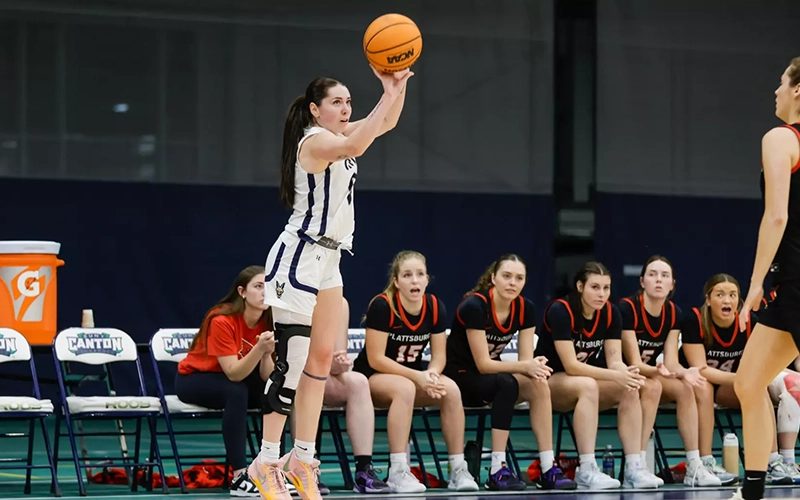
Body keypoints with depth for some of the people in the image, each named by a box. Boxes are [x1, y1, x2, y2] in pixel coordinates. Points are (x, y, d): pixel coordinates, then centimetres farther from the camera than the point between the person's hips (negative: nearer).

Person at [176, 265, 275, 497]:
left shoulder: (267, 323, -11)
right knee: (237, 392, -36)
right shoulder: (222, 320, -27)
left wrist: (268, 353, -34)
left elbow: (265, 377, -15)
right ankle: (240, 477, -36)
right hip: (193, 379, -5)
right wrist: (259, 348, -44)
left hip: (229, 380, 5)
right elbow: (234, 374, -31)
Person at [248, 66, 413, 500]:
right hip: (300, 256, -10)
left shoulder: (336, 136, 12)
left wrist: (397, 86, 1)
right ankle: (266, 462, -7)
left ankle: (302, 458, 12)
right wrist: (387, 94, -32)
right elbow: (354, 147, -36)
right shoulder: (315, 140, -15)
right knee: (291, 363, -11)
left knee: (321, 358, 8)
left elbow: (386, 123, 20)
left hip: (328, 260, 10)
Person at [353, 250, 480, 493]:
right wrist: (417, 377, -28)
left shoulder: (435, 308, -6)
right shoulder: (382, 306, -21)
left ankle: (458, 470, -18)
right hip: (372, 377, -5)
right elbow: (376, 359, -21)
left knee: (451, 389, -23)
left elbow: (439, 355, -2)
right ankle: (398, 472, -37)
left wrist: (431, 374, -25)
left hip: (413, 378, 5)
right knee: (405, 388, -37)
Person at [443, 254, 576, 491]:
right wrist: (524, 367, -35)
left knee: (539, 384, -23)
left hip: (490, 378, 6)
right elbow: (482, 364, -24)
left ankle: (548, 470, -24)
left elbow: (526, 360, -7)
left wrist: (534, 367, -32)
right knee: (507, 383, -35)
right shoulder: (475, 306, -24)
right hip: (458, 376, -6)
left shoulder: (526, 309, -5)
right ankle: (497, 471, -34)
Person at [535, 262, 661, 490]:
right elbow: (570, 365, -27)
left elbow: (614, 361, -9)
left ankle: (634, 469, -24)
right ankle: (586, 471, -39)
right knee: (587, 385, -37)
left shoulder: (611, 313, -5)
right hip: (549, 382, -6)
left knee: (630, 389, -22)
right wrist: (616, 376, -36)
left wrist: (627, 373, -33)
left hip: (587, 384, 6)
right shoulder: (560, 311, -22)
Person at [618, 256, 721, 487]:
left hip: (650, 375, 6)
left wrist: (683, 373, -31)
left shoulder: (674, 314, -2)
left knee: (684, 388, -22)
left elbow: (671, 362, -8)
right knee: (652, 386, -35)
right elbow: (634, 363, -22)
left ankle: (694, 467, -24)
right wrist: (658, 370, -43)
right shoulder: (627, 309, -21)